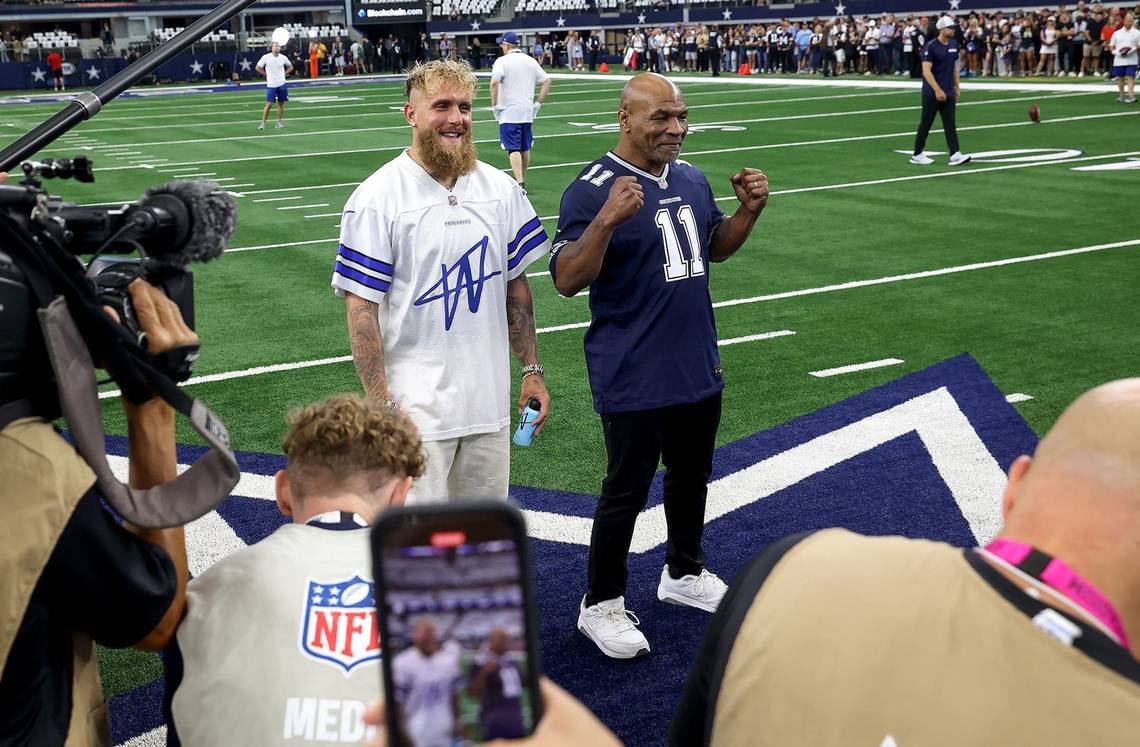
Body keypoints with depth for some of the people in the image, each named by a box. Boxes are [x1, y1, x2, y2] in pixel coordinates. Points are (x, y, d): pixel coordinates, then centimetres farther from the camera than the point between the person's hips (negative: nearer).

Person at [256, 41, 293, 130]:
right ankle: (263, 122, 2)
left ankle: (280, 122, 17)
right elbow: (257, 68, 3)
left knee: (281, 103, 6)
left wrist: (284, 74, 6)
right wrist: (266, 74, 1)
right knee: (269, 104, -7)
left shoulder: (283, 57, 1)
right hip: (271, 85, -3)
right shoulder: (266, 57, -6)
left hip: (282, 84, 3)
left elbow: (290, 67, 18)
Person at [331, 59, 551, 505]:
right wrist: (381, 406, -16)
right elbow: (360, 307, -12)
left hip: (489, 402, 6)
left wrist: (531, 371, 10)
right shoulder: (378, 198, -10)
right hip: (416, 406, -5)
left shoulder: (501, 189, 6)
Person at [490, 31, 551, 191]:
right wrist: (538, 103, 10)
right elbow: (546, 81, 9)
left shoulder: (502, 61, -7)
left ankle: (519, 183, -19)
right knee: (525, 148, 15)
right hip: (527, 112, 6)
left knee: (513, 149, -8)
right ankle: (522, 181, 26)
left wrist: (494, 105, -12)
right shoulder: (530, 61, 10)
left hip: (509, 112, -6)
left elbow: (494, 83, -21)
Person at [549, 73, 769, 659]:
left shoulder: (691, 179, 6)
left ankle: (684, 573, 43)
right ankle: (600, 605, 21)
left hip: (699, 367, 7)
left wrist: (748, 211, 1)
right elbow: (566, 280, -24)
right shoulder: (592, 190, -17)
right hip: (633, 379, -7)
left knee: (691, 476, 22)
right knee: (626, 491, 4)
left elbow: (714, 247, 20)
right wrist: (607, 221, -37)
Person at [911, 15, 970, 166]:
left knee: (950, 125, 0)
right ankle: (917, 154, 13)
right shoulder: (931, 46, -13)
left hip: (948, 92, 6)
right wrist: (937, 90, -24)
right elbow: (926, 71, -18)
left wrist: (957, 86, 15)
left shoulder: (953, 44, 9)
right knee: (926, 124, 2)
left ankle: (955, 154, -5)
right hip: (932, 93, -6)